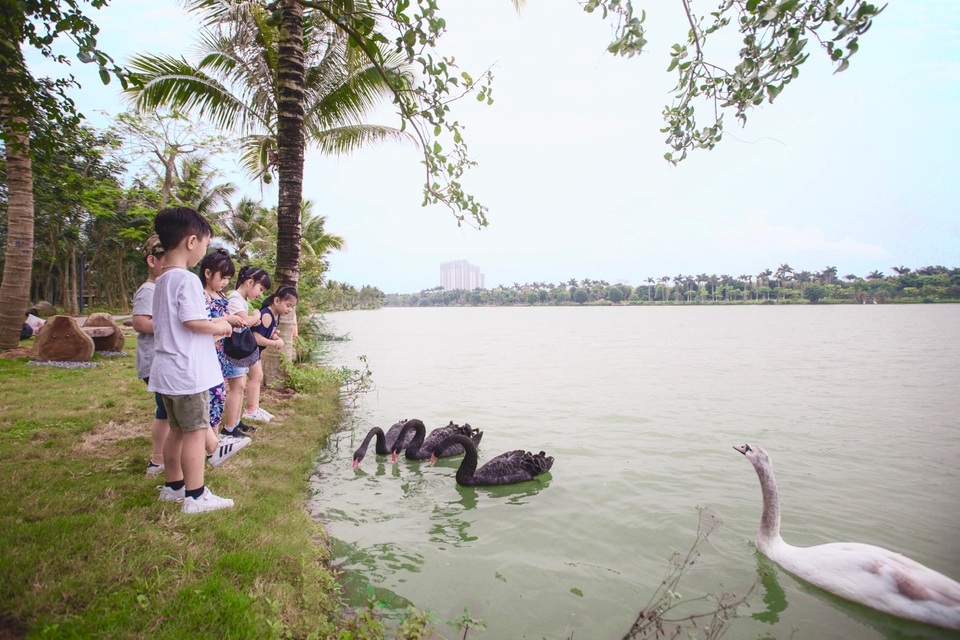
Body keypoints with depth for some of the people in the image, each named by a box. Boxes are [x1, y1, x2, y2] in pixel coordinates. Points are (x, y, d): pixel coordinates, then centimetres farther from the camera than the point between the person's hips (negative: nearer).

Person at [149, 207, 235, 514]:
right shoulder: (187, 280, -17)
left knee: (177, 430, 19)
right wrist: (220, 327, -7)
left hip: (167, 371, 9)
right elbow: (193, 322, -23)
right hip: (188, 372, -9)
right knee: (196, 431, -1)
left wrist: (212, 326, 13)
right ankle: (195, 496, 7)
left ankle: (173, 486, 31)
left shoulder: (162, 280, 14)